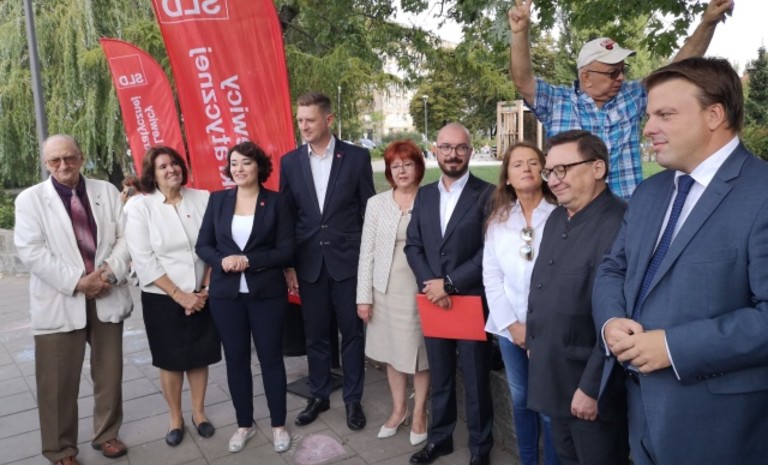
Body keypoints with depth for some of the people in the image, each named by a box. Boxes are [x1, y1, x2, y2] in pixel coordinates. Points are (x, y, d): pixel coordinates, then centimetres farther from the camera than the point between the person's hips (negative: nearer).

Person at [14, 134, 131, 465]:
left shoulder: (106, 191, 9)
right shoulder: (30, 199, 1)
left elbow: (125, 236, 4)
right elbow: (30, 251, -9)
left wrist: (110, 273, -12)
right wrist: (76, 282, -17)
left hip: (107, 298, 3)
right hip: (59, 303, -2)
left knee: (109, 373, 13)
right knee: (58, 383, 5)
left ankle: (107, 434, 32)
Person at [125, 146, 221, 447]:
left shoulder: (203, 199, -3)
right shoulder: (141, 209, -7)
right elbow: (144, 262, -11)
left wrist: (206, 288, -7)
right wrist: (180, 295, -14)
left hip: (202, 295, 2)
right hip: (162, 298, -1)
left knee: (200, 356, 12)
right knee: (171, 360, 11)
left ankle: (198, 412, 32)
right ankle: (175, 418, 30)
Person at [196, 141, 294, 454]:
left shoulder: (275, 202, -3)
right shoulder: (217, 200, 4)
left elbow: (286, 251, -7)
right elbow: (202, 245, 5)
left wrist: (249, 260, -18)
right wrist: (223, 260, -16)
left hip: (267, 293, -2)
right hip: (226, 294, 2)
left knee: (270, 357, 8)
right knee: (236, 359, 12)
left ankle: (279, 425, 25)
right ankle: (244, 424, 30)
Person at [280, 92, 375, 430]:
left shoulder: (357, 157, -3)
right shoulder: (290, 162, 4)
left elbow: (368, 211, 0)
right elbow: (287, 216, 6)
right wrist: (287, 264, 2)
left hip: (348, 260, -2)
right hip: (309, 263, 2)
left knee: (352, 333, 9)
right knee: (315, 335, 13)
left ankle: (353, 399, 25)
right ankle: (319, 396, 30)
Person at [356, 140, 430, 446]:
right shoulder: (376, 203, 1)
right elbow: (367, 251, 2)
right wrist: (364, 296, 0)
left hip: (419, 288, -2)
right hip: (386, 288, 3)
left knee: (419, 351, 9)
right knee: (392, 351, 15)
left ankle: (419, 413, 29)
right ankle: (399, 409, 34)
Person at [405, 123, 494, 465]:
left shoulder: (487, 194, -8)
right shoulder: (424, 195, 9)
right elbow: (413, 245, 6)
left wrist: (450, 284, -16)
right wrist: (430, 284, -10)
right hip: (433, 302, 4)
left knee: (476, 381, 10)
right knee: (439, 378, 19)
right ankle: (439, 437, 36)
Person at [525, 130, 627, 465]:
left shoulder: (619, 224, -23)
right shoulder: (557, 218, 8)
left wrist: (592, 387, -20)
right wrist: (532, 341, 16)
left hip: (589, 385, -8)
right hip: (552, 377, 8)